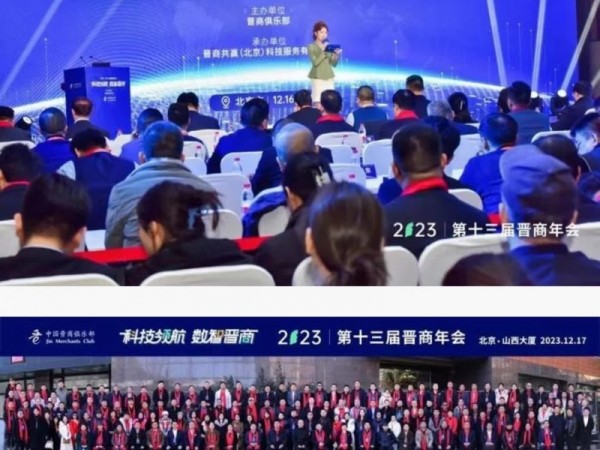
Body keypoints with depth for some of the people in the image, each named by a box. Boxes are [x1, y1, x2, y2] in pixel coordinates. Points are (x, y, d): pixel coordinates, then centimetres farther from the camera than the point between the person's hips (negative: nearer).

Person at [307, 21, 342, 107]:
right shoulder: (311, 46, -2)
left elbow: (333, 64, 7)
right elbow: (315, 62, -14)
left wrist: (337, 55, -9)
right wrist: (323, 51, -21)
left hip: (329, 77, 5)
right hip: (317, 78, -5)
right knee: (318, 102, -10)